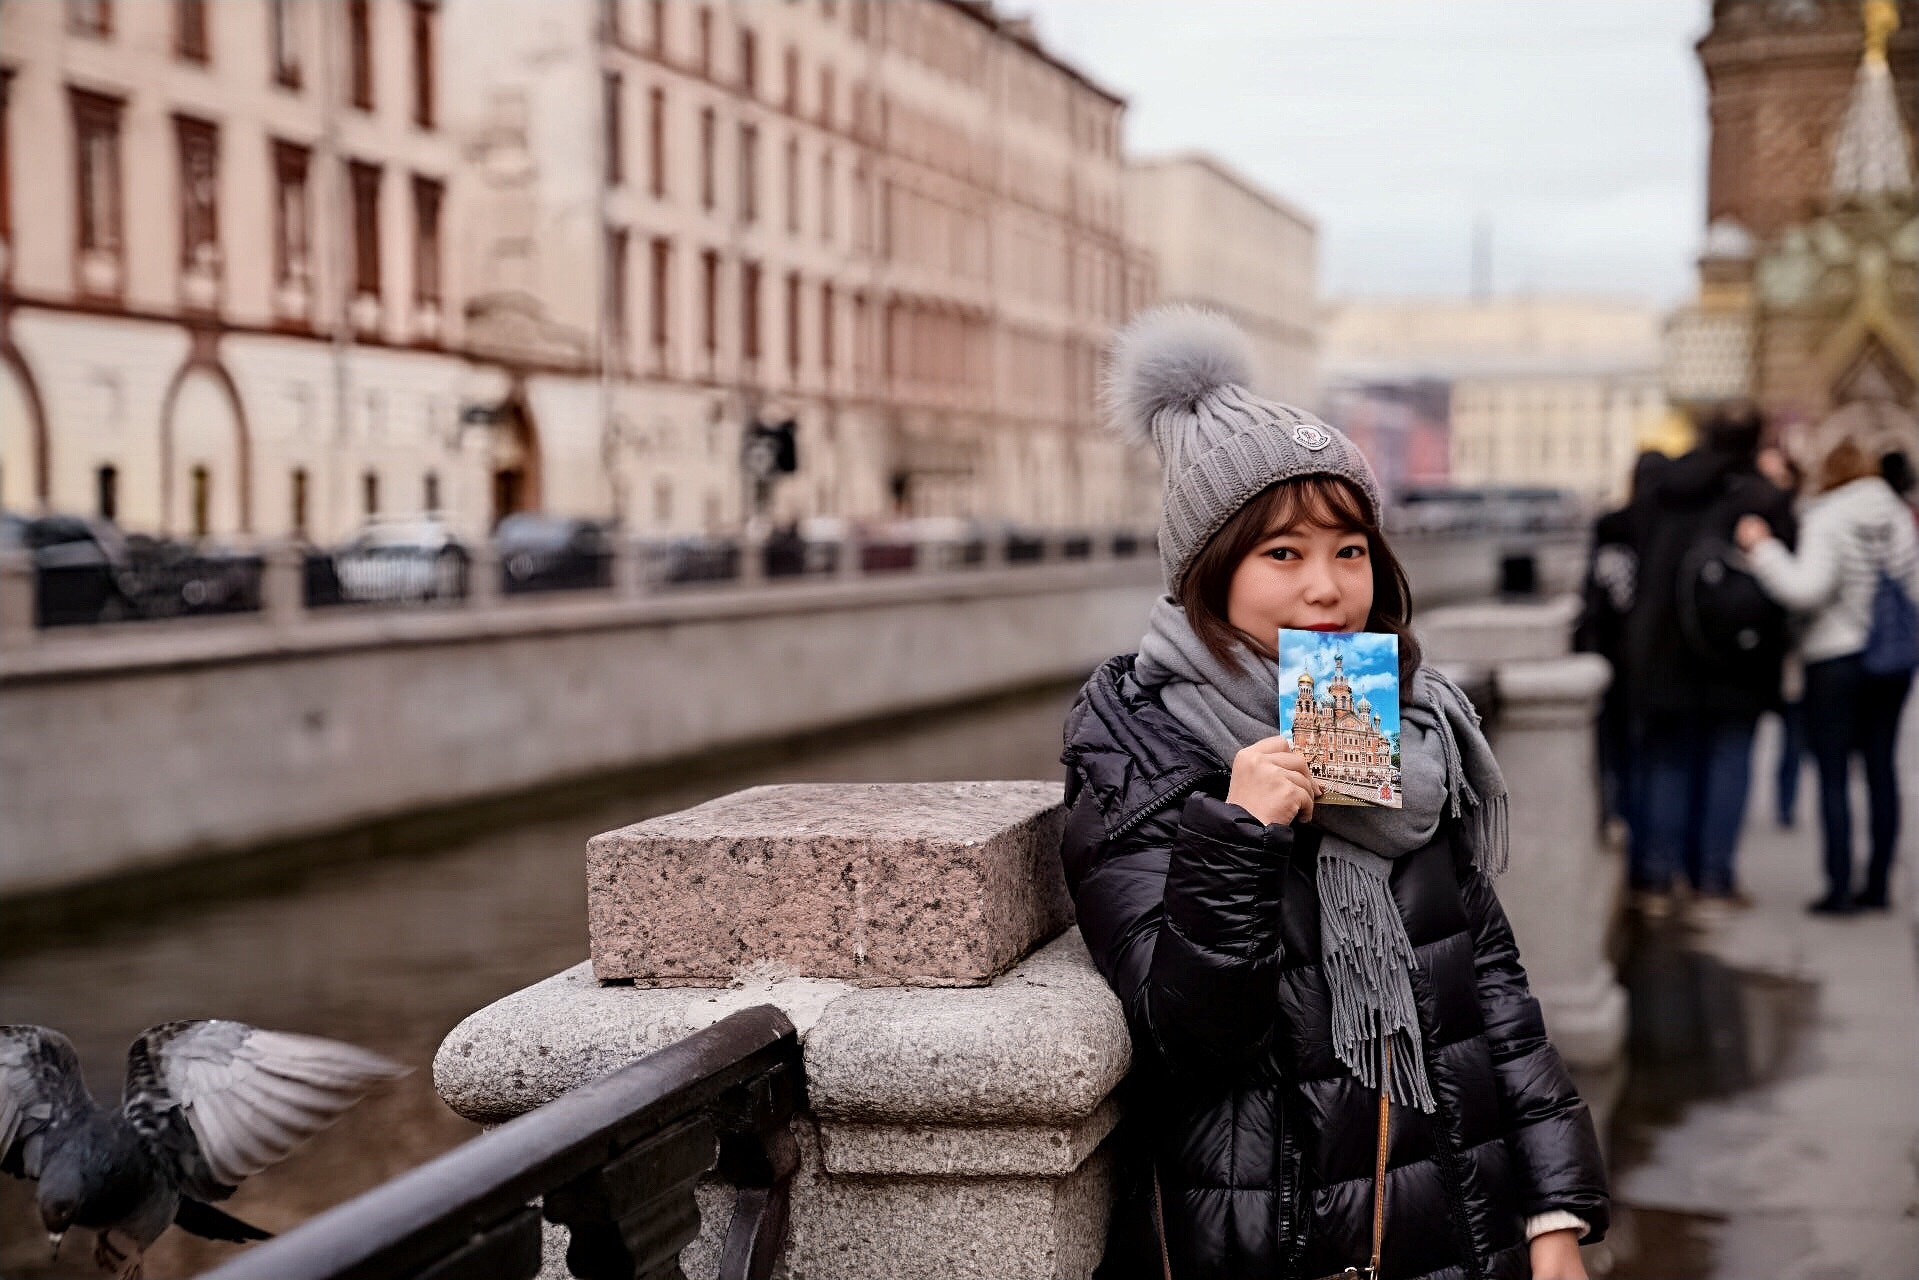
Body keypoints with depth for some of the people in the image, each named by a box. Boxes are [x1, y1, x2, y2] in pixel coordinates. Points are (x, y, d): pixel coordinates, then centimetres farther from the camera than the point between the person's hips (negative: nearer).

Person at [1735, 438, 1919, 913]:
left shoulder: (1826, 520, -12)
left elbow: (1807, 589, -23)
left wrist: (1762, 549, -15)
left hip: (1837, 659, -5)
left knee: (1833, 776, -1)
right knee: (1881, 769, 11)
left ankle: (1840, 887, -4)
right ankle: (1879, 883, 15)